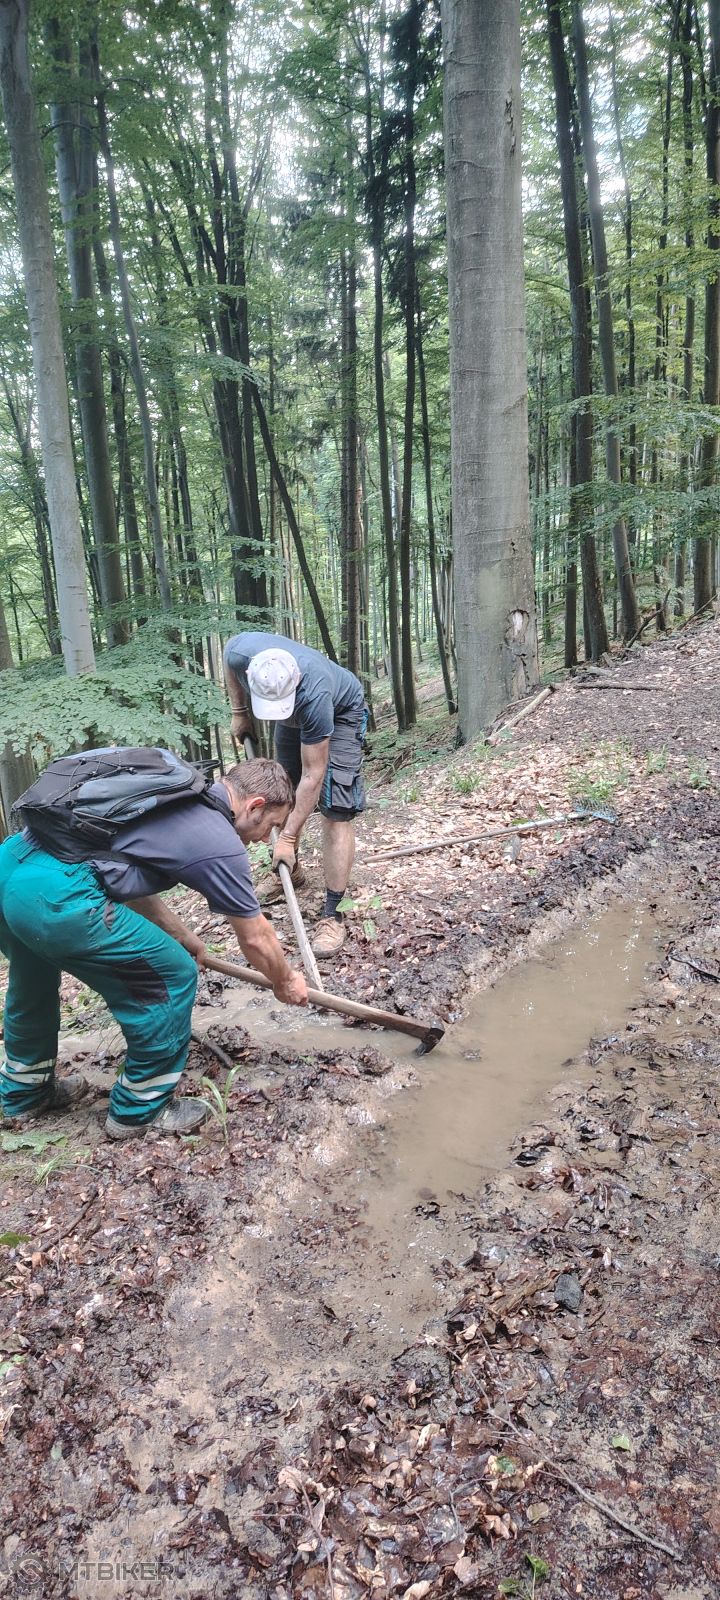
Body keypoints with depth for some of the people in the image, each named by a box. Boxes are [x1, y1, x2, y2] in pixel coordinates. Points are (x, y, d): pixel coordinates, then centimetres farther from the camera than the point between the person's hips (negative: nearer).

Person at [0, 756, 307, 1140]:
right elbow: (255, 938, 10)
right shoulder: (220, 844, -2)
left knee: (34, 985, 34)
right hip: (56, 897, -9)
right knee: (172, 978, 8)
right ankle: (141, 1109, 24)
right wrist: (285, 982, 30)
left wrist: (181, 935, 39)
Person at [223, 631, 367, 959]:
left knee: (336, 812, -17)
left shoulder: (313, 695, -45)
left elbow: (312, 775, -36)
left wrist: (288, 837, -32)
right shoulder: (239, 652, -34)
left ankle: (332, 915, -15)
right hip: (295, 716, 6)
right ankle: (291, 871, 36)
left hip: (341, 713, -6)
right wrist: (239, 712, -3)